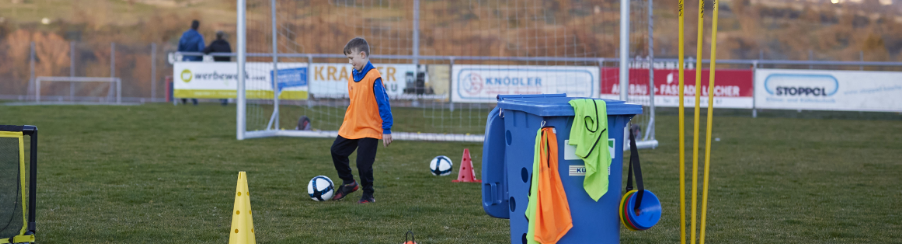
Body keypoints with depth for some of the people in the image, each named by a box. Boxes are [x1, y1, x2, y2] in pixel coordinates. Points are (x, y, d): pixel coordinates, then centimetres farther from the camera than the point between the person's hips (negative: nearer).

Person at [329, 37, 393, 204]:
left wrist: (387, 130, -18)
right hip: (351, 127, 8)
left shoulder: (373, 77, -19)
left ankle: (368, 195, 11)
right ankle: (348, 183, 34)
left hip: (369, 129, -8)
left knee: (363, 163, -8)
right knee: (337, 151, 15)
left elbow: (383, 104, -18)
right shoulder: (353, 75, 5)